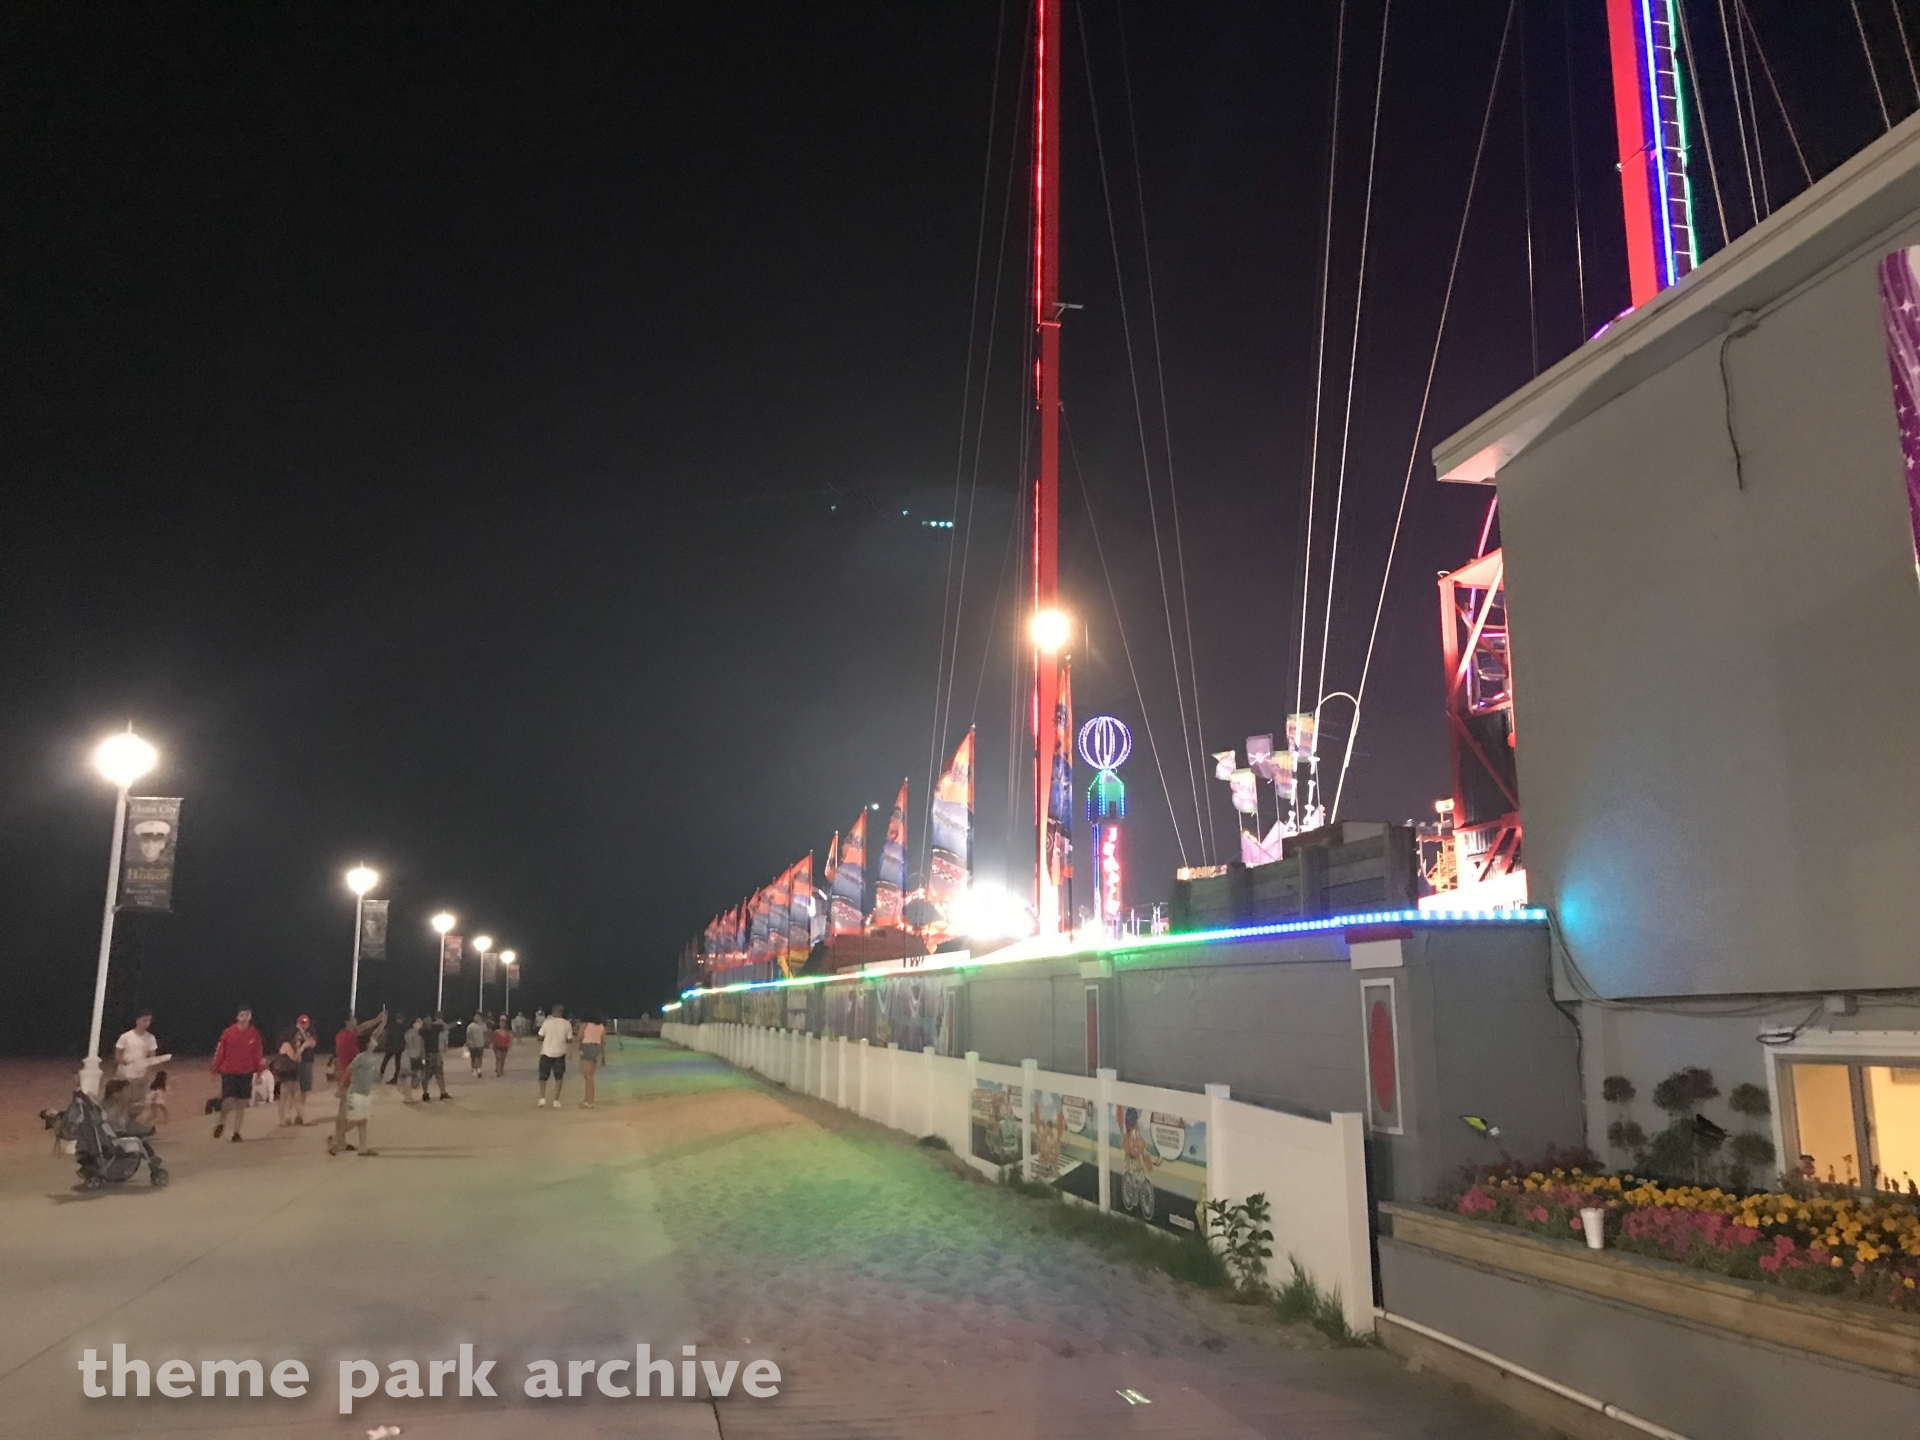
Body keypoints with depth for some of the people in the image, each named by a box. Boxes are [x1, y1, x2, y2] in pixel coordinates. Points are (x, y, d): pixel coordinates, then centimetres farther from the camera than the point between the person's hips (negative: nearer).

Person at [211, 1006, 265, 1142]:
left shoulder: (254, 1034, 0)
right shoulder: (228, 1032, -7)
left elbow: (258, 1053, 6)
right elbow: (219, 1051, -3)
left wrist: (259, 1072, 7)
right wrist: (216, 1070, -3)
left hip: (246, 1073, 2)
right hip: (229, 1072, -2)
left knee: (241, 1103, 5)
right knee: (228, 1100, -11)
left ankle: (236, 1133, 16)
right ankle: (221, 1123, 19)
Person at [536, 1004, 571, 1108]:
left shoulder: (547, 1022, -4)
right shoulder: (567, 1024, -1)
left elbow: (540, 1038, -3)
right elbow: (569, 1040, -1)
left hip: (547, 1052, 0)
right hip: (560, 1053, 0)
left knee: (543, 1076, 14)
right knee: (559, 1077, 8)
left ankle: (542, 1098, 1)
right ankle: (556, 1100, 2)